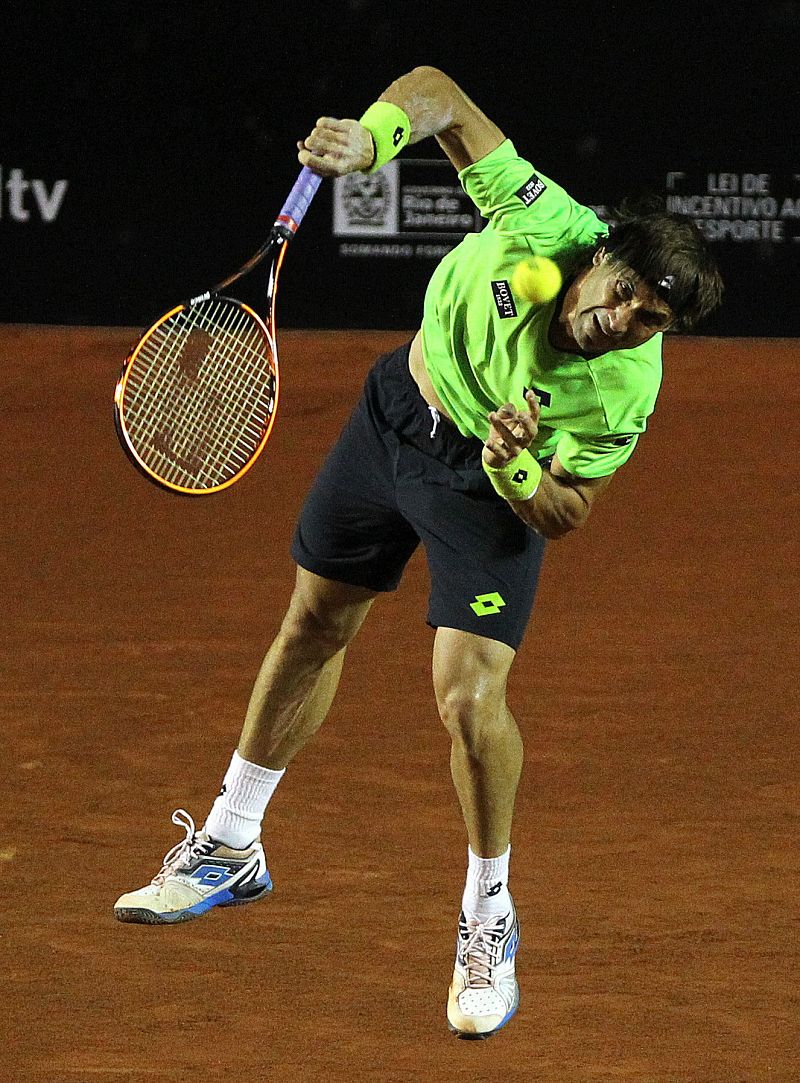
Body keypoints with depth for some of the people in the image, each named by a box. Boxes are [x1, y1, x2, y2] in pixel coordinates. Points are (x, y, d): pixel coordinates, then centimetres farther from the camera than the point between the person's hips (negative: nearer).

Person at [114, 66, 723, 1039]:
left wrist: (516, 470, -39)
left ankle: (488, 917, 7)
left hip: (491, 482, -4)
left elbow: (563, 516, -19)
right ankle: (231, 848, 36)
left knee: (468, 694, -17)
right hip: (401, 404, 4)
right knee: (314, 626, 17)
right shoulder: (547, 223, -32)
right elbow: (434, 89, -22)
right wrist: (373, 133, -41)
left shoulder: (624, 395, -33)